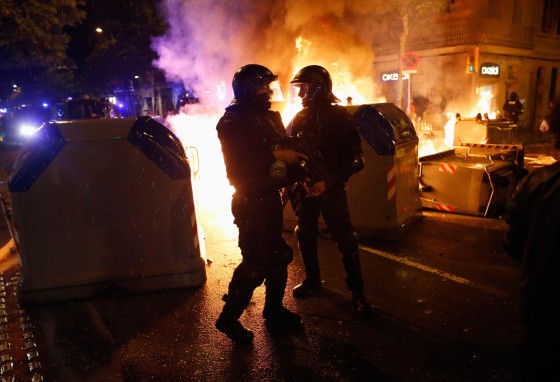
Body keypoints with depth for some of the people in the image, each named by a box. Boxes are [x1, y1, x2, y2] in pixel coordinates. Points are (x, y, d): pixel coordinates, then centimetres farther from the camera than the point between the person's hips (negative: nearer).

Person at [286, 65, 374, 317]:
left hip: (331, 189, -5)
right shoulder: (299, 119, 7)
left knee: (345, 239, -3)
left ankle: (357, 291, 9)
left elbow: (355, 159, -10)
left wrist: (331, 181, -20)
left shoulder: (339, 117, -7)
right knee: (305, 236, 15)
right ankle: (312, 279, 34)